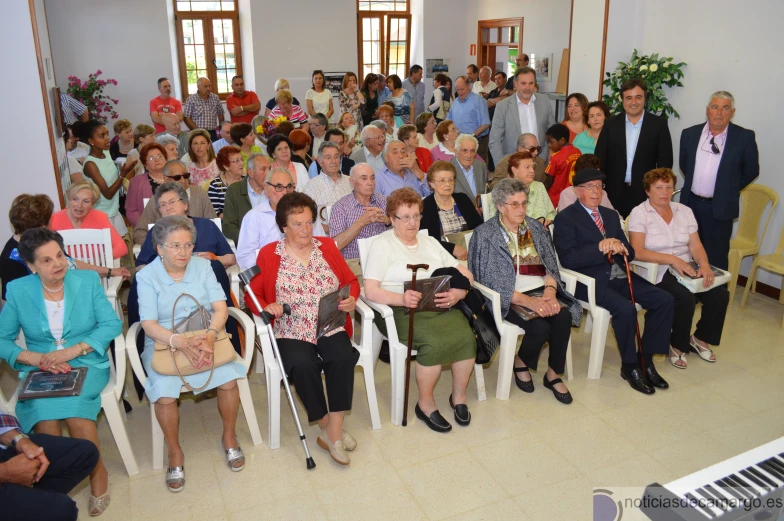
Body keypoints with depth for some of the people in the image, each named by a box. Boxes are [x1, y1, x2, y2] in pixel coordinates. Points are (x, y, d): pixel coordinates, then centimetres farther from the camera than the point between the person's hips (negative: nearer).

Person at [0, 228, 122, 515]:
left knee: (70, 402, -31)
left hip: (87, 364, -1)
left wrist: (73, 350, -17)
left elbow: (112, 324, -5)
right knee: (42, 408, -31)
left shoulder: (88, 280, 0)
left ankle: (97, 472, -11)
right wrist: (34, 357, -17)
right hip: (39, 369, 1)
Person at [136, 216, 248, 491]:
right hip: (164, 344, -1)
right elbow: (149, 324, -13)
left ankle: (229, 436, 4)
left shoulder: (202, 266, 2)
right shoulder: (147, 276, -5)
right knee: (164, 393, -27)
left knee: (228, 378, -24)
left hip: (205, 338, 2)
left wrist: (210, 335, -26)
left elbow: (221, 308, -5)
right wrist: (182, 342, -31)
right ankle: (175, 453, -1)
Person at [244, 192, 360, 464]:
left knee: (343, 358, -29)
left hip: (330, 328, 2)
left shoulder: (327, 247, 12)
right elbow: (253, 294, 7)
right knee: (303, 365, -31)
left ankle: (334, 430, -16)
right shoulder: (269, 254, 4)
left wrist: (351, 299, -6)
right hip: (291, 332, -2)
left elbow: (350, 281, 15)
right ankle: (327, 429, -11)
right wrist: (266, 307, -14)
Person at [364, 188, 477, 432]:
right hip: (401, 311, -4)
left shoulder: (430, 242, 21)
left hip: (441, 307, 5)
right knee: (435, 342, -31)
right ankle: (425, 403, -8)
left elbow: (465, 275, 14)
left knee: (466, 336, -24)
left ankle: (459, 395, -1)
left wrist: (458, 293, -8)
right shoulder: (382, 245, 4)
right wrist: (402, 298, -25)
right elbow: (371, 291, -8)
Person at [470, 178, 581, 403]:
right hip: (508, 298, -4)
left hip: (541, 291, 5)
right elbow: (491, 281, -12)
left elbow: (551, 265, 10)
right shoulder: (485, 234, -4)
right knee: (540, 326, -29)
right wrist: (529, 301, -21)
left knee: (564, 316, -25)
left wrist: (550, 290, -13)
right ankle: (521, 363, 4)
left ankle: (554, 373, -3)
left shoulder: (536, 228, 12)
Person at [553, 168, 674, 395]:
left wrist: (620, 247, -9)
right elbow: (568, 259, -14)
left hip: (619, 276, 7)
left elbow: (630, 253, 15)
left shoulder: (611, 215, 19)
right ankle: (629, 366, -7)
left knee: (665, 300, -9)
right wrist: (600, 249, -23)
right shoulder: (566, 218, -3)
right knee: (626, 308, -30)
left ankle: (646, 359, 3)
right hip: (591, 280, -7)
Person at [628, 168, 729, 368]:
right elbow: (637, 252, -17)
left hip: (686, 269, 6)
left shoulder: (684, 211, 11)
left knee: (720, 294, -16)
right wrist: (672, 259, -25)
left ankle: (701, 337, 10)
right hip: (657, 272, -5)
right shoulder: (639, 213, -6)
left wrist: (704, 264, -17)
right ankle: (677, 345, -3)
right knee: (686, 298, -30)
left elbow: (696, 246, 4)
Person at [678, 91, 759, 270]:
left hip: (720, 207, -3)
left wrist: (729, 190, 7)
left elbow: (751, 171, 2)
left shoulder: (744, 137, -8)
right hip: (691, 203, 3)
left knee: (716, 259, 4)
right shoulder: (690, 134, 0)